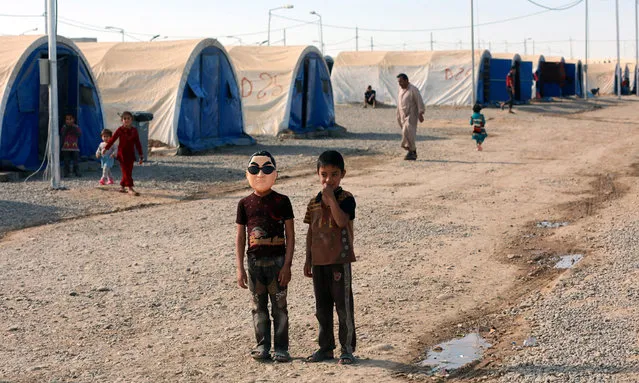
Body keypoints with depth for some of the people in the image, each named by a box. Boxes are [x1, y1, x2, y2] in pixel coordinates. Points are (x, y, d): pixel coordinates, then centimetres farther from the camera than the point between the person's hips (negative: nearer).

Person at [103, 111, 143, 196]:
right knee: (126, 171, -9)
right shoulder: (120, 130, -2)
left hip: (131, 154, 4)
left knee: (129, 171, 5)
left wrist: (141, 155, 7)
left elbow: (137, 143, 8)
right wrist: (105, 148, -6)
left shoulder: (134, 131, 6)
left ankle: (122, 186, 20)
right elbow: (112, 139, 0)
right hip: (122, 153, -4)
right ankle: (130, 188, -16)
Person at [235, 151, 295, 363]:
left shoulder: (282, 201, -3)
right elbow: (240, 237, 6)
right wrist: (240, 268, 2)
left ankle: (281, 348, 11)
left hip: (277, 260, -2)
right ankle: (262, 346, 19)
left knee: (279, 306, 3)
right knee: (259, 306, 9)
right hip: (255, 261, 2)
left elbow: (290, 235, -3)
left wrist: (287, 265, -9)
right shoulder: (245, 204, 3)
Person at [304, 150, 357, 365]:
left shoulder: (345, 199, -8)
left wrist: (331, 196, -24)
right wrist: (308, 260, 14)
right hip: (319, 261, 6)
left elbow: (342, 221, -26)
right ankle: (326, 347, 24)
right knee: (322, 307, 13)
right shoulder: (314, 203, 9)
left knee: (344, 305, 0)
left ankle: (347, 349, 10)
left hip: (340, 260, -6)